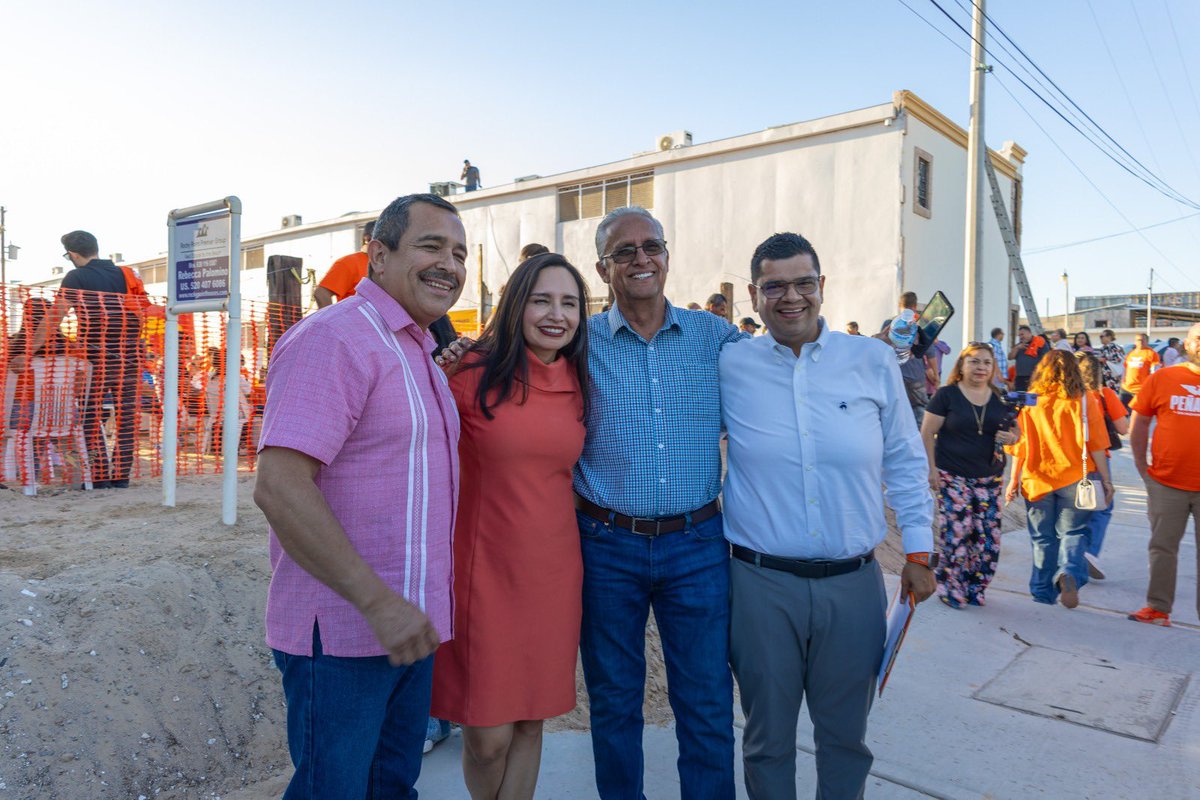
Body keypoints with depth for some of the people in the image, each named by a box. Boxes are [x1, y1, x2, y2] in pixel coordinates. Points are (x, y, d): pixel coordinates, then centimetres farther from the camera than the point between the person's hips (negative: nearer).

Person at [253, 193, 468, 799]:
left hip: (406, 627, 9)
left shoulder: (419, 354, 13)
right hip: (342, 633, -9)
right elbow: (279, 487, -25)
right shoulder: (335, 338, -17)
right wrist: (377, 601, -24)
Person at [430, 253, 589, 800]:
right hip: (486, 570, -4)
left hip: (554, 571, 4)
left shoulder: (578, 382, 6)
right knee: (488, 736, 4)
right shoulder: (472, 373, -9)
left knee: (530, 723, 16)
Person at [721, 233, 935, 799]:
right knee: (767, 734, 14)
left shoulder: (873, 361, 1)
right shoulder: (729, 366, -2)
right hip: (761, 583, -1)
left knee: (845, 732, 18)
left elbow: (905, 460, 8)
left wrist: (918, 551, 7)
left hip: (854, 582, 1)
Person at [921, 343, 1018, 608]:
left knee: (988, 536, 2)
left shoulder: (1000, 398, 10)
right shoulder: (946, 395, -4)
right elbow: (927, 434, -4)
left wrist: (1012, 438, -6)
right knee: (956, 532, -8)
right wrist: (931, 468, -10)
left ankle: (975, 589, 20)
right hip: (952, 477, -4)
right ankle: (950, 589, 10)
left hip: (989, 477, 5)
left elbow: (1013, 432, 19)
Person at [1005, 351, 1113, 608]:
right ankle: (1069, 572, -16)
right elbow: (1095, 445, -4)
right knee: (1072, 532, 10)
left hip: (1037, 479, 1)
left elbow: (1020, 445, 0)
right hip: (1075, 479, -1)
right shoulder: (1084, 400, -3)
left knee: (1043, 539, 12)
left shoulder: (1028, 401, 0)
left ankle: (1044, 592, 18)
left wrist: (1014, 480, 5)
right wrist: (1106, 480, 3)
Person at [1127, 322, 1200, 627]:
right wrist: (1141, 465, 1)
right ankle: (1158, 608, 20)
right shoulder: (1162, 379, -1)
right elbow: (1139, 422, 6)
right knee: (1163, 547, 9)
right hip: (1166, 483, 0)